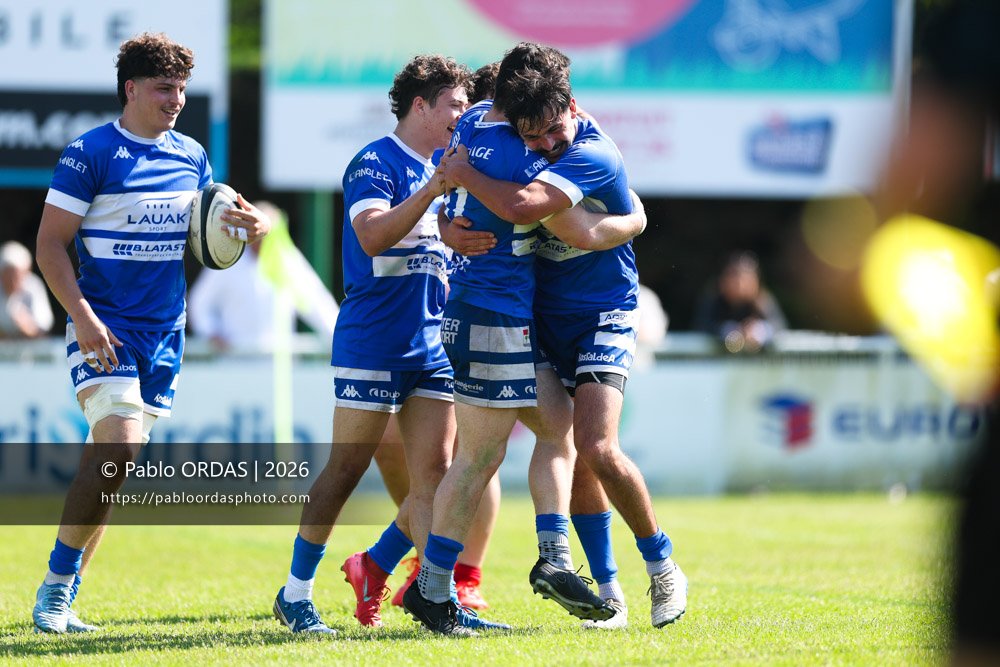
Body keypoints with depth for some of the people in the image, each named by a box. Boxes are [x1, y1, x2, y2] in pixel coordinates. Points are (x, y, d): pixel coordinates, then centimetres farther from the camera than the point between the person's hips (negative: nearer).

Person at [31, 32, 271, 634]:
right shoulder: (91, 154, -8)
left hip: (165, 331, 6)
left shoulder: (192, 156, 10)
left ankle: (67, 590, 15)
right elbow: (51, 244, -8)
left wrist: (254, 224, -1)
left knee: (110, 459, 7)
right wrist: (82, 315, -19)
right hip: (104, 328, -6)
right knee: (119, 449, -19)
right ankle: (56, 587, -8)